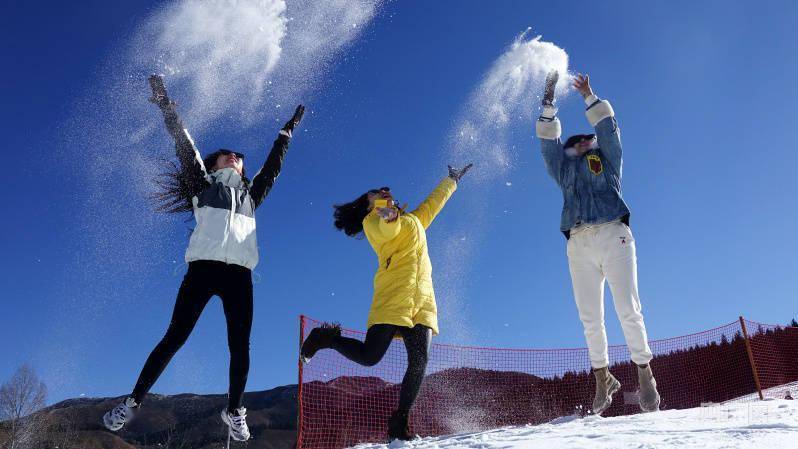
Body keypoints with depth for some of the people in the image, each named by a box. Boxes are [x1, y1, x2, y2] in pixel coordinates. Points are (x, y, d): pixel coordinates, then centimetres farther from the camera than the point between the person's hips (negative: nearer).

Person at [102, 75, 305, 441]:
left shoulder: (250, 195, 28)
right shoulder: (203, 184, 19)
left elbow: (273, 166, 36)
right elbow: (185, 146, 12)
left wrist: (287, 131, 42)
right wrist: (166, 106, 8)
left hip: (239, 274, 3)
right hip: (204, 267, -3)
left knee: (240, 347, 0)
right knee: (174, 338, -6)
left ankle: (234, 411, 15)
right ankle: (134, 401, 5)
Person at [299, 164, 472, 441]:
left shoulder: (413, 220, 33)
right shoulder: (372, 220, 11)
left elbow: (432, 204, 48)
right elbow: (386, 231, -12)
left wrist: (451, 181, 56)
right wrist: (389, 217, -33)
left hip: (422, 299, 6)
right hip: (394, 294, -6)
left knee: (419, 362, -9)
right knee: (369, 356, -12)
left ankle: (398, 424, -3)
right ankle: (325, 338, 15)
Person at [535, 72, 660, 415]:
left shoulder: (608, 159, 21)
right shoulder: (564, 168, 26)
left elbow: (607, 125, 15)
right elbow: (547, 140, 20)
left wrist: (589, 96, 22)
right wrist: (549, 103, 16)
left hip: (612, 235, -2)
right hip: (579, 243, 3)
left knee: (628, 310, -9)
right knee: (590, 318, -1)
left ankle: (645, 376, -2)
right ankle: (603, 378, 7)